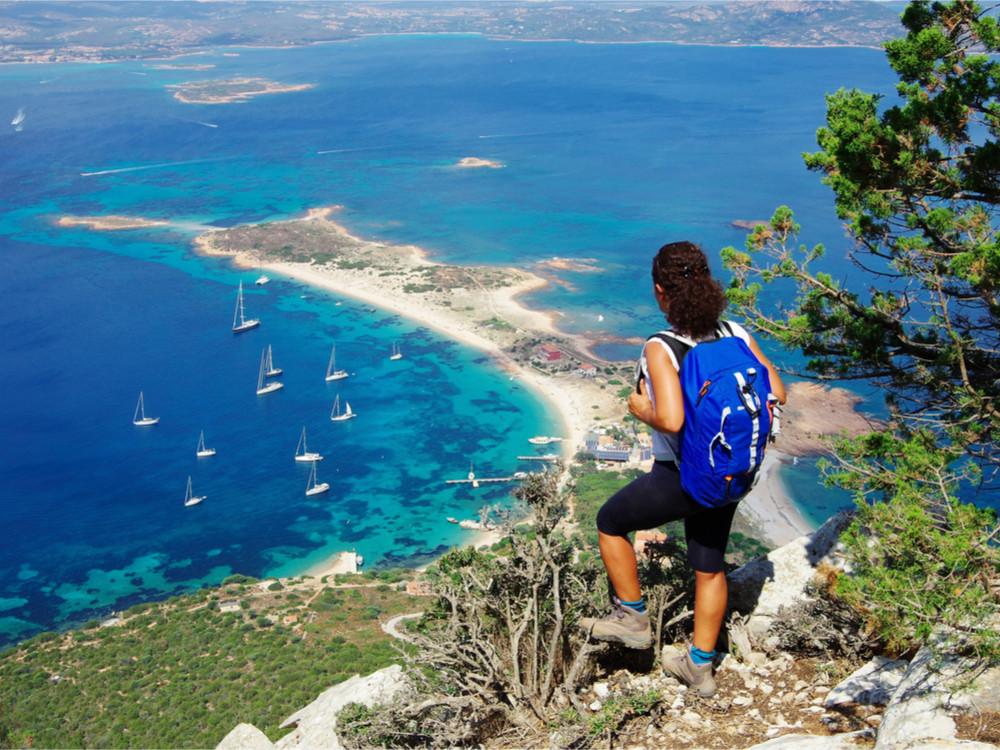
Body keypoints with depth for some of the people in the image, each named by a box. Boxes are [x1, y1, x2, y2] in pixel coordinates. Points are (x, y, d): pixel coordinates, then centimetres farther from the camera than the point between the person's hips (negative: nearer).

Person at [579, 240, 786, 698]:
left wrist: (642, 411, -14)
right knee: (709, 567, 22)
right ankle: (700, 667, 37)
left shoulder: (660, 348, -24)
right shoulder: (735, 334, -8)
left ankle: (633, 619, 32)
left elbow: (672, 420, -34)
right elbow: (775, 394, -3)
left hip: (679, 480, -6)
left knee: (610, 523, 21)